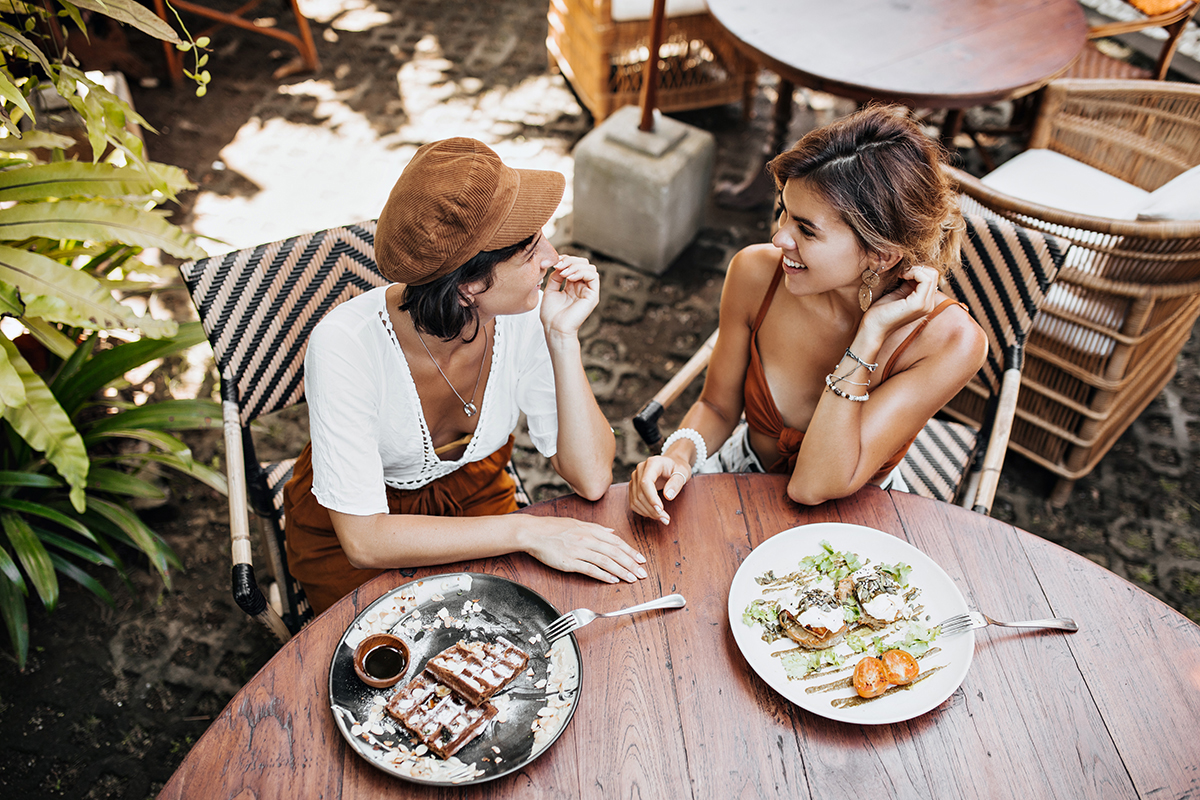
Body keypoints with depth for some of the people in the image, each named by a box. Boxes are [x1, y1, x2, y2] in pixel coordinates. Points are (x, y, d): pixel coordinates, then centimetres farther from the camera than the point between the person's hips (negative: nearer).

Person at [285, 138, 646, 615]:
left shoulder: (526, 317, -22)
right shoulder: (346, 346, -32)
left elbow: (591, 479, -22)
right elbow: (363, 539, -30)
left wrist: (563, 337, -30)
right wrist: (525, 531, -35)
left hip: (472, 498, 4)